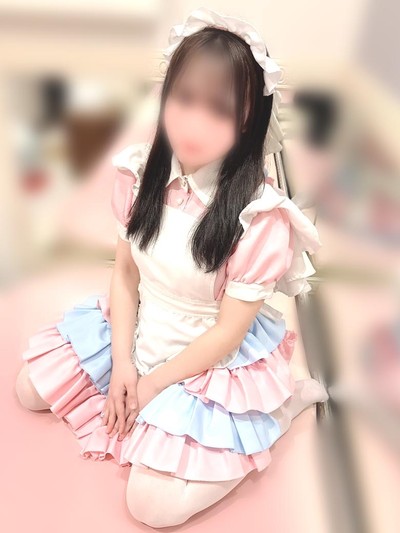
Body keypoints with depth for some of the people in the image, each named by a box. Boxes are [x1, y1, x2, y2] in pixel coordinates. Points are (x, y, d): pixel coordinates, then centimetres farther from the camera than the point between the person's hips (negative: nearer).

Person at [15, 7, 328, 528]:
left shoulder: (259, 215, -26)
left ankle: (285, 398, 5)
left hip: (215, 361, -5)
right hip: (138, 328, 6)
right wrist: (121, 362, -10)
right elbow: (125, 274, -2)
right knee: (31, 389, 12)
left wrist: (151, 385, -13)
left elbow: (226, 334, -19)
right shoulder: (142, 172, -11)